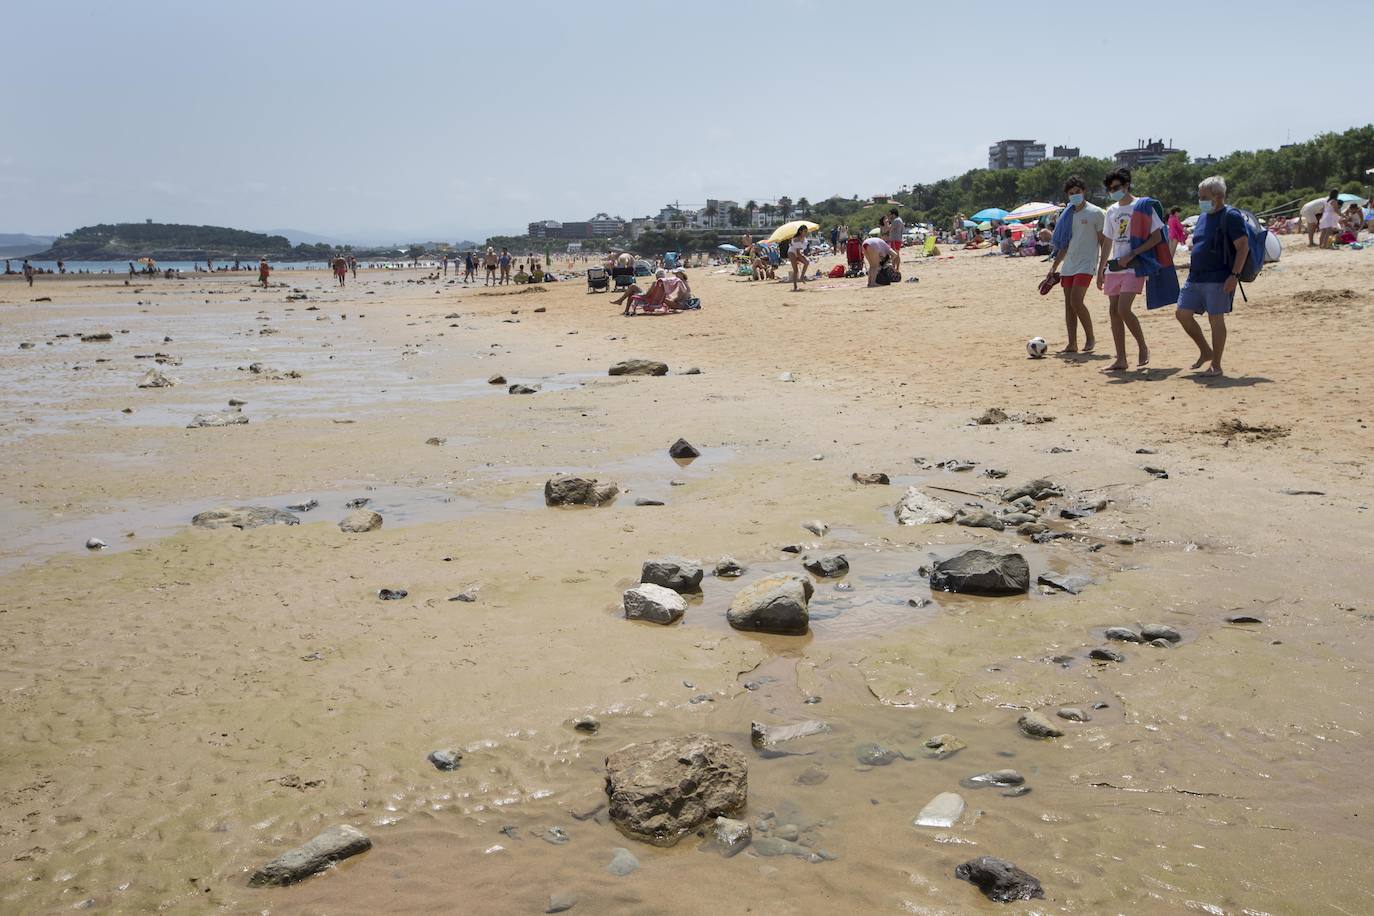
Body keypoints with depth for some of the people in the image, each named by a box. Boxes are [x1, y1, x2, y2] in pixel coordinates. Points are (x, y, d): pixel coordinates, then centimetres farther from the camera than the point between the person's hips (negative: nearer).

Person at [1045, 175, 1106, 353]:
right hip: (1068, 266, 7)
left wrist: (1102, 267, -11)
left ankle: (1090, 338, -1)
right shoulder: (1067, 215, 14)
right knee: (1068, 304, 4)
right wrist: (1054, 266, 17)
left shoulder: (1095, 213, -4)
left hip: (1086, 265, -6)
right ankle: (1072, 344, 8)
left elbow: (1105, 242, -4)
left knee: (1076, 301, -17)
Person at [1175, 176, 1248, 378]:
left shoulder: (1230, 217, -9)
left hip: (1218, 279, -8)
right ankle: (1206, 351, 23)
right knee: (1182, 314, 6)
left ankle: (1216, 365, 4)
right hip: (1195, 278, 9)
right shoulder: (1203, 218, 16)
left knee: (1216, 319, -5)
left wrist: (1234, 275, -21)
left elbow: (1243, 247, -14)